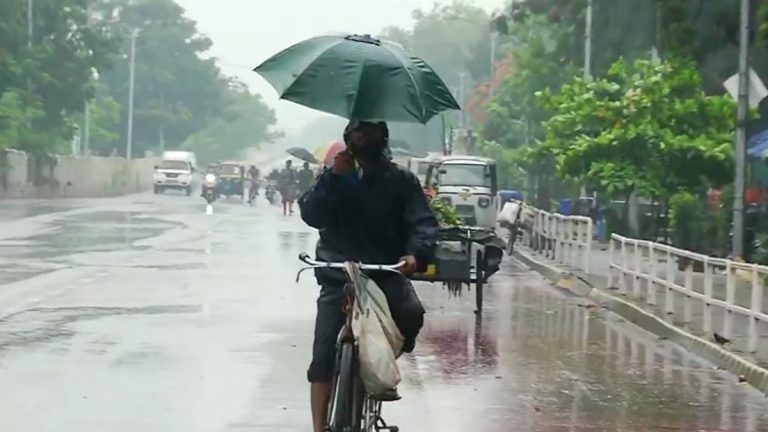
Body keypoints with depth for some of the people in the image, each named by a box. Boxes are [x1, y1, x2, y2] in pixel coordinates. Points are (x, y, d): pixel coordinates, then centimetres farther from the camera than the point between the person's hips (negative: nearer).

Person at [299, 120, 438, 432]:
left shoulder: (400, 180, 7)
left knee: (411, 314, -29)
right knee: (323, 357, -7)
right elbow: (311, 215, -5)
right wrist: (334, 177, -16)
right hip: (338, 276, 1)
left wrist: (416, 252, -25)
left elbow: (423, 222, -5)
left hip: (386, 272, -1)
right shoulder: (335, 177, 10)